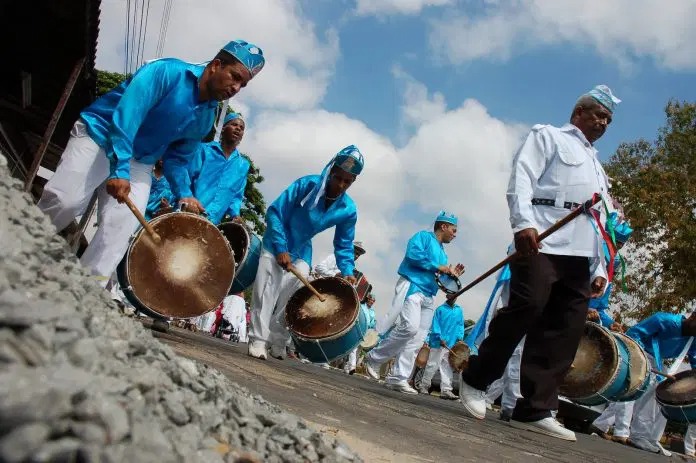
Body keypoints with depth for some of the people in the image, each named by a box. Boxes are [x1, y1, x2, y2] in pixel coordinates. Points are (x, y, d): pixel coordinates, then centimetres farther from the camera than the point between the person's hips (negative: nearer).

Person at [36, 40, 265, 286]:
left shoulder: (207, 117, 4)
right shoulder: (168, 72, -18)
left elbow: (178, 158, 10)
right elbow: (127, 114, -28)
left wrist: (184, 194, -8)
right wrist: (119, 169, -36)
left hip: (139, 163, 6)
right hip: (99, 135, -5)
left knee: (122, 223, -15)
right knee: (65, 201, -19)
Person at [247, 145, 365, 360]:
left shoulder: (348, 210, -13)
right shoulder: (307, 185, -25)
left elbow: (344, 245, -1)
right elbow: (274, 213, -23)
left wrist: (347, 271, -17)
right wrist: (281, 248, -29)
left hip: (301, 252, 4)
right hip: (276, 245, -3)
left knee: (291, 299, 1)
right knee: (265, 294, -8)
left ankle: (278, 342, 13)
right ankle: (258, 340, -3)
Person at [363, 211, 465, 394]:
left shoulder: (442, 253, 27)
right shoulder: (424, 236, 4)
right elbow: (413, 254, -16)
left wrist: (451, 275, 10)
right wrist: (438, 267, -12)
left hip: (428, 297, 9)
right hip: (412, 287, -9)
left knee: (417, 339, -2)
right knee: (410, 327, -25)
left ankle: (398, 377, -3)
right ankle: (374, 358, -11)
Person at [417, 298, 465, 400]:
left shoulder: (459, 310, 10)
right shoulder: (440, 309, -3)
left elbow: (460, 325, 12)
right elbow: (435, 325, -6)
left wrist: (460, 338, -1)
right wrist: (440, 338, -14)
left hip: (451, 345, 4)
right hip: (438, 343, -4)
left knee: (447, 368, 5)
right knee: (432, 365, 0)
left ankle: (446, 390, 6)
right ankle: (423, 386, 12)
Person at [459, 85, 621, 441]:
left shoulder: (597, 167, 35)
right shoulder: (548, 136, 14)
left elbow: (600, 223, 28)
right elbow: (521, 179, -4)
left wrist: (599, 268, 16)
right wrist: (524, 222, -21)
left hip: (580, 254, 7)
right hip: (542, 242, -7)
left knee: (565, 330, -3)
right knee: (526, 309, -18)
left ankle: (534, 410, -1)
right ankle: (475, 380, 0)